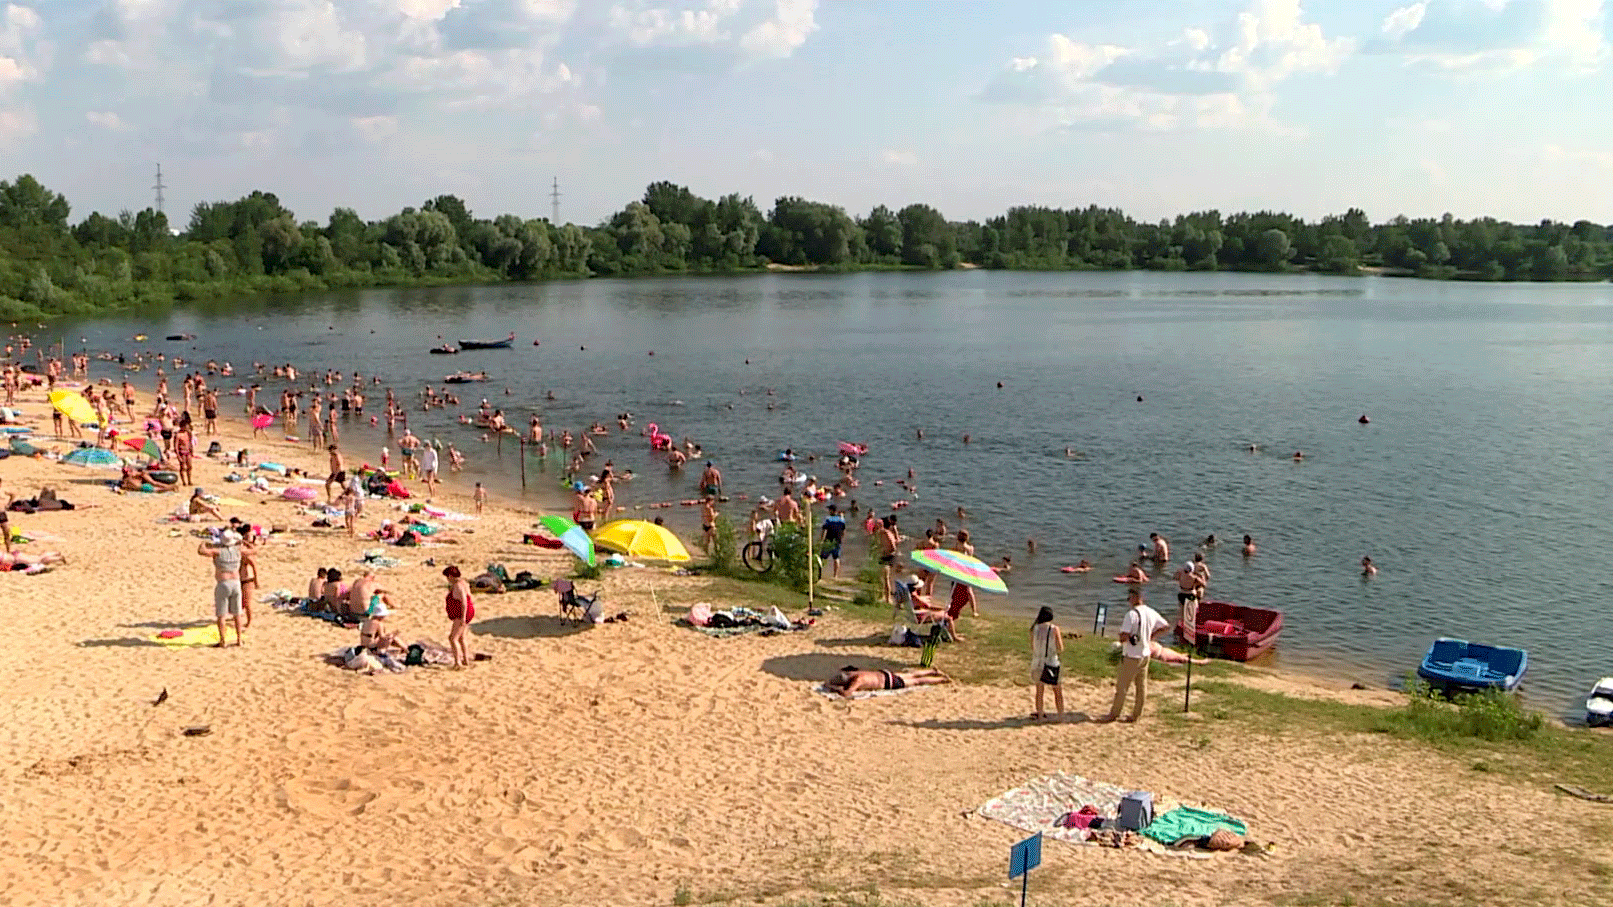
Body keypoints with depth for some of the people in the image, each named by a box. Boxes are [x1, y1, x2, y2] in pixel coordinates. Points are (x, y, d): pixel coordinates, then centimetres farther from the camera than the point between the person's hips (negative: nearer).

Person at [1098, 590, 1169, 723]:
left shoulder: (1132, 614, -21)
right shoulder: (1151, 613, 2)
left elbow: (1123, 637, -25)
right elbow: (1166, 626, 16)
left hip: (1131, 656, -7)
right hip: (1145, 654, 7)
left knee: (1122, 686, 3)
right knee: (1142, 685, 13)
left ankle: (1114, 713, 11)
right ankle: (1136, 714, 21)